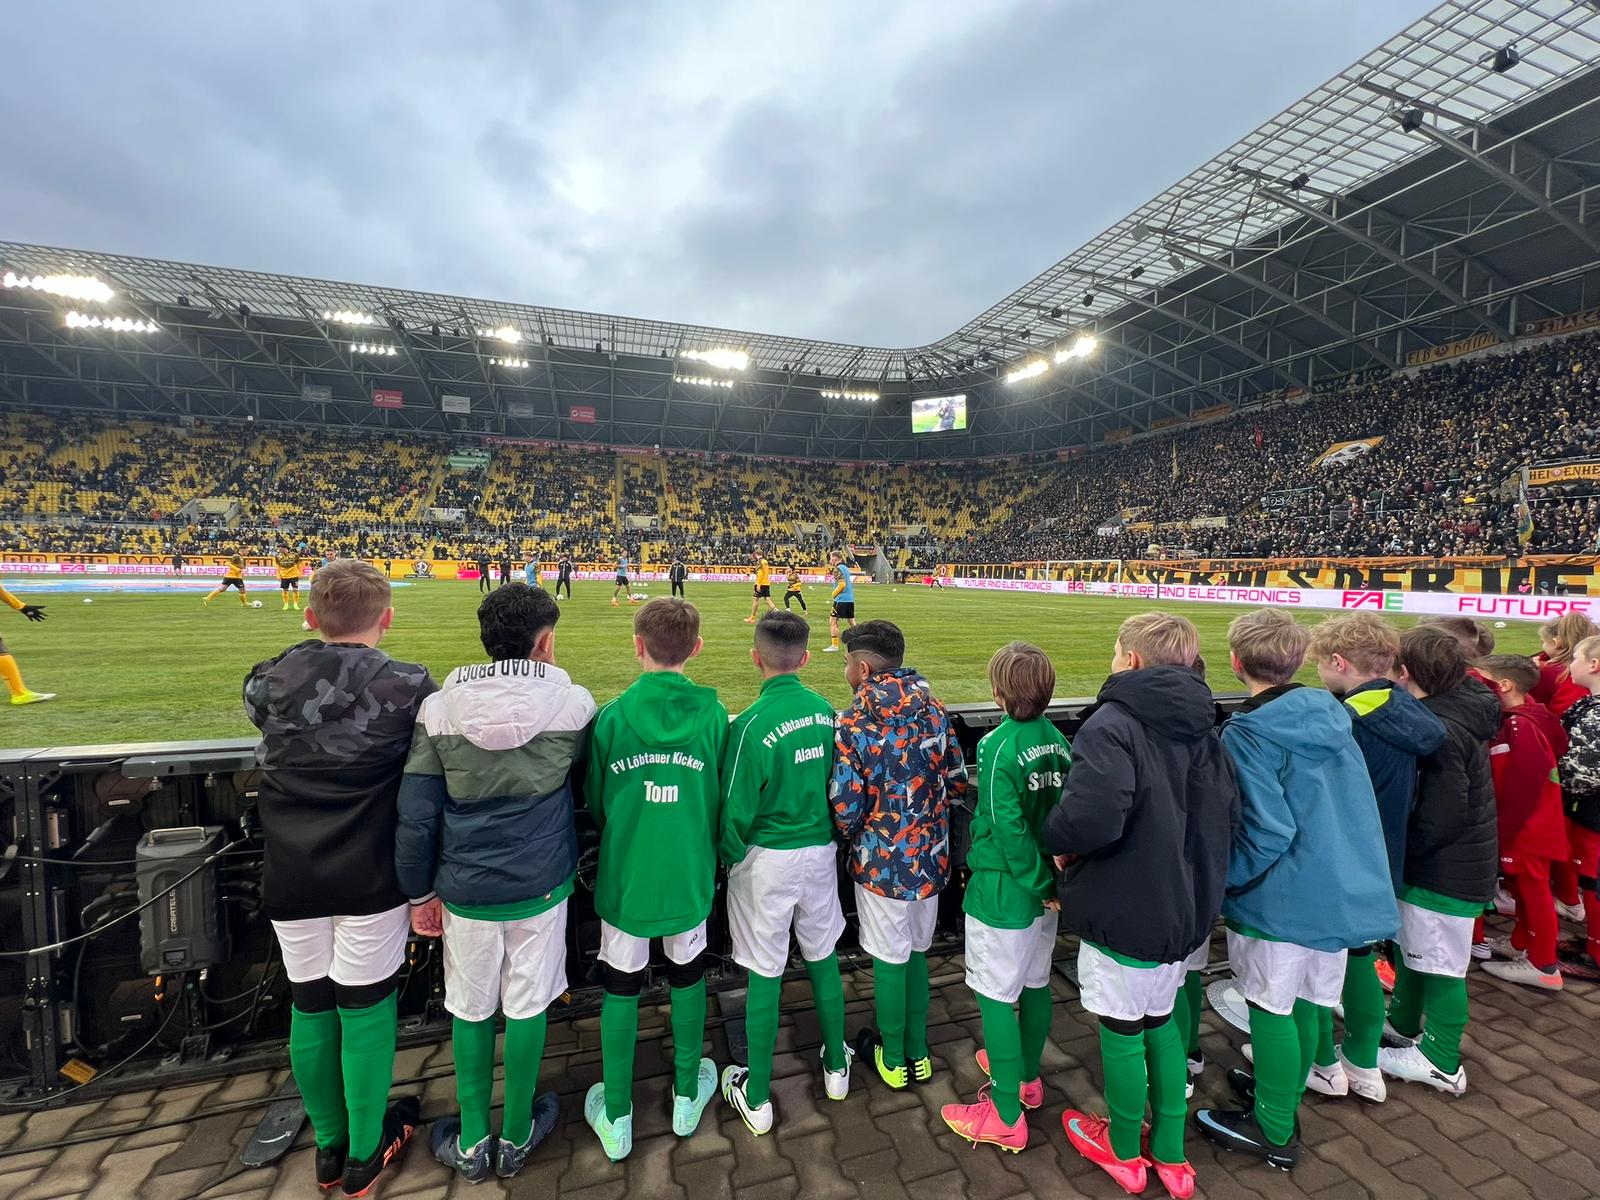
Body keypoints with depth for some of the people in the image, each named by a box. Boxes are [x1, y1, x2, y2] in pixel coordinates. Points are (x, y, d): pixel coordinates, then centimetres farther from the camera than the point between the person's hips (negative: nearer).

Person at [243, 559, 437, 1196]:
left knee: (309, 1007, 19)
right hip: (371, 880, -3)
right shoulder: (409, 687, -15)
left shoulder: (266, 683, -5)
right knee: (364, 1009, 13)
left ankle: (330, 1145, 39)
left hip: (291, 879, 4)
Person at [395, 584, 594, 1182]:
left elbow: (416, 816, -6)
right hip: (541, 885, -1)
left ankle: (471, 1141, 39)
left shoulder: (440, 707, -10)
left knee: (470, 1010, 21)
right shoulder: (572, 703, -14)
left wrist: (420, 892, 8)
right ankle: (516, 1136, 38)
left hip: (465, 888, 1)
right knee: (527, 1008, 17)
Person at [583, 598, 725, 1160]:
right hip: (689, 875, 1)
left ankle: (615, 1118, 34)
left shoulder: (611, 716, -14)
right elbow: (722, 800, -4)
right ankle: (688, 1097, 40)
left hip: (625, 876, -1)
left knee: (620, 990, 17)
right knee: (687, 980, 21)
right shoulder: (713, 714, -13)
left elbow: (594, 803, -3)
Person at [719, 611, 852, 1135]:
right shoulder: (826, 710, -6)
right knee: (823, 959, 22)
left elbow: (737, 808, -17)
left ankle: (756, 1098, 28)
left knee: (764, 976, 10)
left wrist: (729, 856, 2)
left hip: (768, 860, -5)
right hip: (821, 851, 5)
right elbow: (838, 784, 5)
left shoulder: (753, 723, -22)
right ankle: (836, 1067, 41)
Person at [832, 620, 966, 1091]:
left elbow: (846, 806, -18)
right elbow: (957, 781, 2)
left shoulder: (855, 725, -20)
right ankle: (918, 1051, 39)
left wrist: (851, 839, 3)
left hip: (882, 861, -5)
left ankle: (892, 1057, 34)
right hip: (931, 856, 5)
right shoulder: (934, 711, -5)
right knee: (917, 951, 22)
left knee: (889, 959, 14)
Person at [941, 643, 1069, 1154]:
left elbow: (1008, 829, -23)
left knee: (996, 997, 8)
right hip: (1045, 888, 7)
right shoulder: (1058, 741, -2)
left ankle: (1006, 1116, 21)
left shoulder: (1000, 745, -22)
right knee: (1036, 985, 23)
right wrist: (1051, 881, 5)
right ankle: (1027, 1078, 43)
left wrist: (1039, 881, -11)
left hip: (1003, 891, -7)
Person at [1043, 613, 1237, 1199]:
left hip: (1124, 911, -7)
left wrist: (1059, 838, -15)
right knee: (1161, 1023, 25)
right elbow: (1227, 814, 3)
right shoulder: (1201, 729, 1)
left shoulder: (1112, 725, -24)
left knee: (1121, 1031, 15)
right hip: (1186, 907, 7)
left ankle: (1123, 1151, 37)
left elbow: (1092, 816, -36)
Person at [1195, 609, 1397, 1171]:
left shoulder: (1247, 733, -21)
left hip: (1283, 896, -7)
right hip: (1342, 887, 7)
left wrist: (1221, 880, -9)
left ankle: (1273, 1130, 25)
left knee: (1271, 1008, 10)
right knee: (1307, 1003, 21)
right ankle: (1283, 1092, 40)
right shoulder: (1331, 714, 0)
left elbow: (1266, 832, -22)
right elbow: (1352, 806, 11)